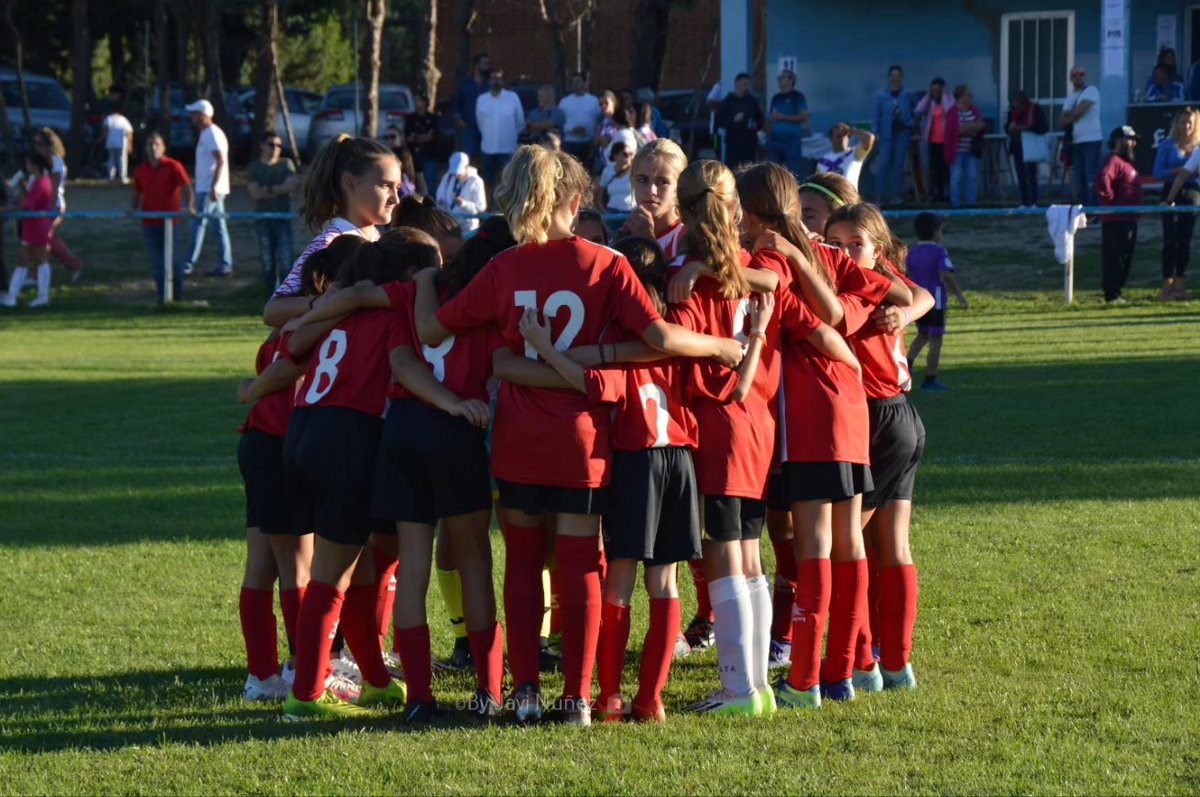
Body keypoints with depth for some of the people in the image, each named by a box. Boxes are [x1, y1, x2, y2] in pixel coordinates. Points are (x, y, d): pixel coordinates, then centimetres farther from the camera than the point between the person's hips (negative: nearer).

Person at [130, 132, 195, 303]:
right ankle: (162, 297, 10)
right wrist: (134, 208, -4)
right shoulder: (140, 170, 7)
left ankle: (178, 297, 13)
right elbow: (137, 193, 17)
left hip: (170, 222, -3)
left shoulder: (173, 167, -5)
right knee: (157, 262, 4)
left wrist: (189, 206, -30)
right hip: (150, 223, 3)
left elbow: (187, 188, -13)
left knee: (174, 261, 2)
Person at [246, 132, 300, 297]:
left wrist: (269, 189, -7)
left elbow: (293, 185, -6)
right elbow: (255, 193, -5)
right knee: (267, 263, 1)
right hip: (263, 219, 1)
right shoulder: (254, 168, 8)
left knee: (285, 261, -10)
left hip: (283, 217, -1)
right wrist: (280, 189, -6)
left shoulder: (286, 164, 9)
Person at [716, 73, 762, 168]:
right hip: (733, 143, -3)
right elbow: (719, 122, -2)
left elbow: (760, 119, 18)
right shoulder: (727, 101, 3)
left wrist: (756, 125, -4)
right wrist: (733, 120, -16)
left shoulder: (753, 101, 12)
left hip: (750, 143, 3)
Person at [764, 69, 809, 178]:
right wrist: (768, 136, 8)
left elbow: (804, 117, -8)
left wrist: (783, 117, -14)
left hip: (792, 140, -6)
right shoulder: (776, 98, 17)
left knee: (794, 172, -8)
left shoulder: (798, 97, 0)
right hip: (775, 139, 6)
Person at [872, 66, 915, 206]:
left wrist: (910, 123, -8)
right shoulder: (882, 96, 0)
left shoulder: (907, 96, 2)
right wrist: (875, 133, -6)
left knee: (899, 163, 4)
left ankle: (896, 194, 9)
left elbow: (914, 114, 11)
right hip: (887, 133, -1)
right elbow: (876, 116, 1)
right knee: (884, 163, -6)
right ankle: (881, 194, -3)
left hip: (902, 132, 1)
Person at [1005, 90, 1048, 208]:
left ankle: (1033, 203, -4)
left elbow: (1042, 127, -14)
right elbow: (1007, 127, 13)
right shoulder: (1012, 111, 7)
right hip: (1017, 147, 5)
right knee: (1021, 176, 4)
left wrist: (1024, 128, -24)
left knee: (1031, 175, -7)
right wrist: (1010, 128, -13)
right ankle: (1024, 203, 7)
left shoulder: (1035, 109, -8)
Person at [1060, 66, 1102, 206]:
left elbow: (1079, 111, -13)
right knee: (1078, 181, 6)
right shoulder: (1070, 98, 20)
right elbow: (1061, 122, 13)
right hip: (1075, 142, 7)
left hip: (1091, 140, -7)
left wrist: (1068, 116, 6)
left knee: (1091, 180, -12)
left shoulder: (1091, 91, -1)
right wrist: (1073, 115, -6)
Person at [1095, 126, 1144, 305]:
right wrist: (1110, 199, -23)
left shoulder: (1125, 162, 20)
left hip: (1128, 219, 10)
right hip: (1116, 220, -10)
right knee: (1115, 257, -8)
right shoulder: (1114, 161, -14)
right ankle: (1112, 294, -7)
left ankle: (1115, 291, 20)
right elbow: (1103, 179, -33)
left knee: (1125, 258, 14)